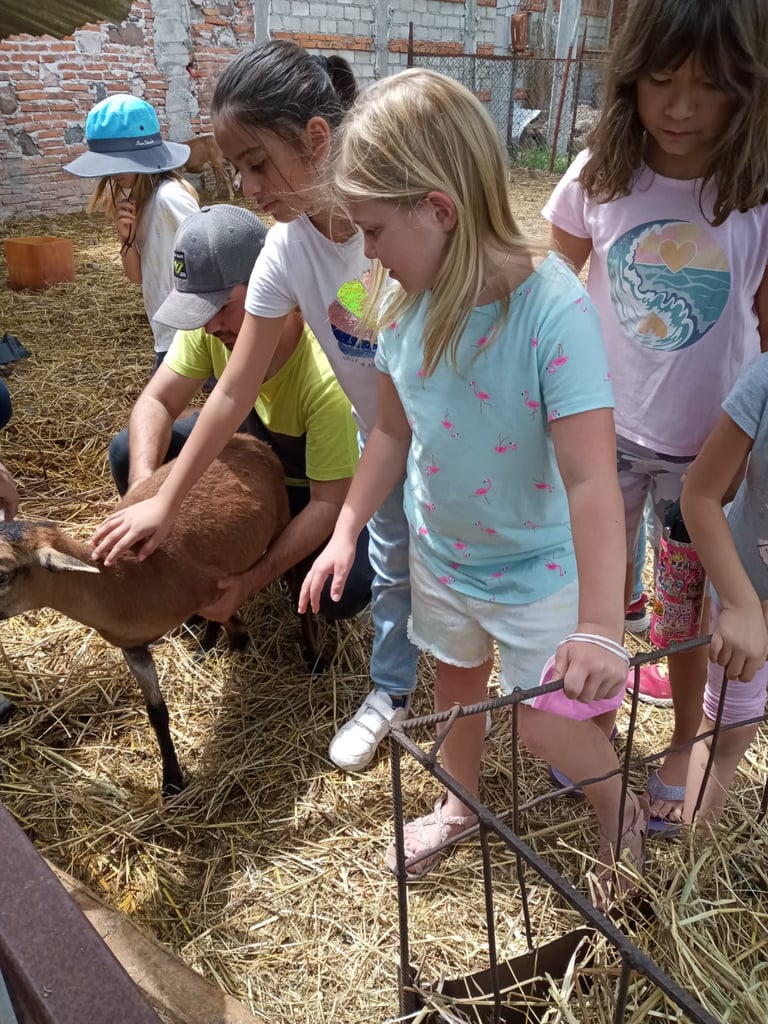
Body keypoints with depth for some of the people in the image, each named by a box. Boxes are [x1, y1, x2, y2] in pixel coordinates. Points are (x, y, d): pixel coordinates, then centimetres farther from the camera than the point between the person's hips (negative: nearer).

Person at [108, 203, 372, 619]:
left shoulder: (326, 374, -37)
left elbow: (328, 504, -32)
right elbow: (156, 403, -18)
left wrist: (253, 580, -38)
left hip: (322, 483, -5)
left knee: (347, 589, -31)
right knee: (128, 453, -11)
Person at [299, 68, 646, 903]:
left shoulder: (551, 309, -30)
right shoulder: (407, 303, -11)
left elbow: (592, 479, -33)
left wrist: (600, 625, -36)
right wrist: (346, 533, 4)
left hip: (537, 566, -5)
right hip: (440, 552, 6)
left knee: (546, 725, 5)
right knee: (456, 684, 24)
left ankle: (623, 817, 38)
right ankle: (460, 804, 53)